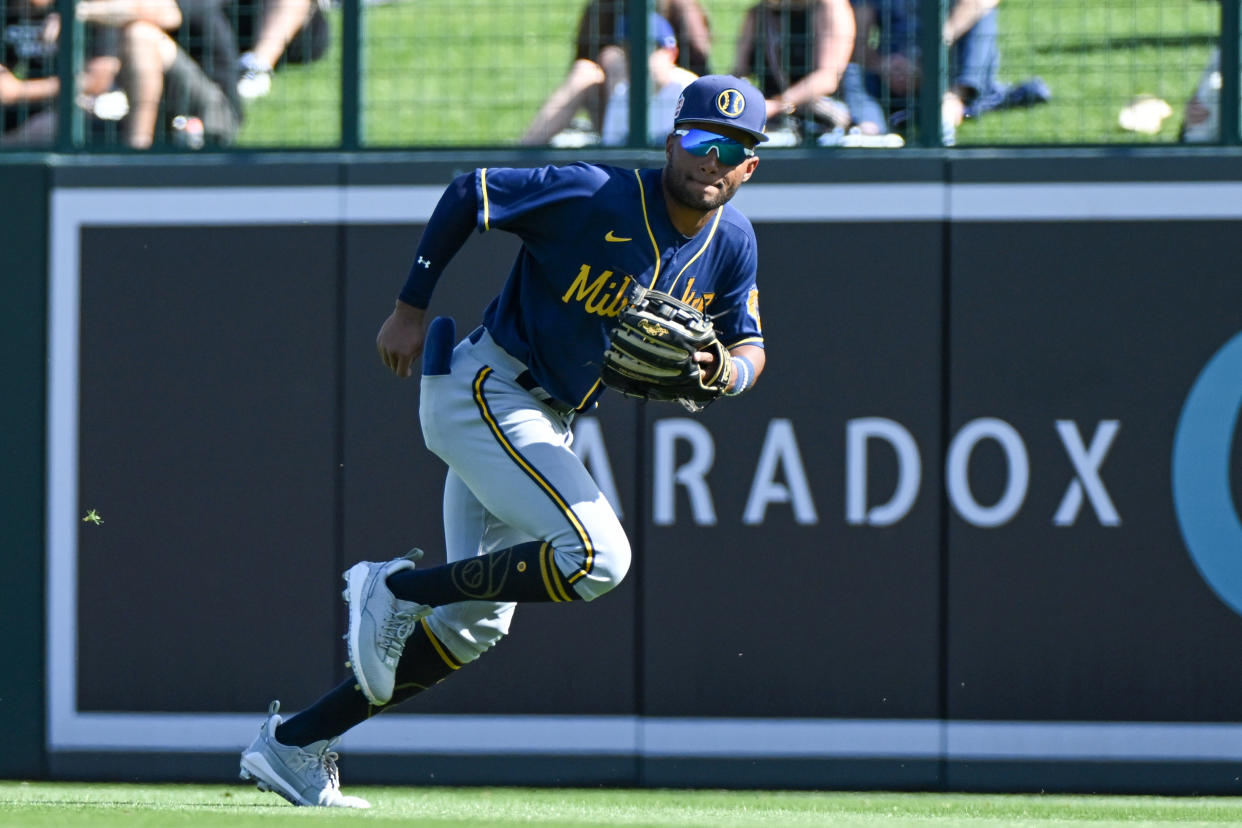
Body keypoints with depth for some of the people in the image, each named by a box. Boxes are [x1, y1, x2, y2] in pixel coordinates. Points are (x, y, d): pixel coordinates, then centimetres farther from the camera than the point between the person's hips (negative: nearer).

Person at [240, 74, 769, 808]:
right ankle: (399, 588, -10)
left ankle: (294, 745, 15)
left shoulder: (732, 243, 1)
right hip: (482, 390, -8)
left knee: (475, 624, 8)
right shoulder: (591, 197, -20)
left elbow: (749, 345, 9)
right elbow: (468, 193, -10)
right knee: (597, 557, -25)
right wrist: (411, 308, -7)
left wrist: (723, 370, -16)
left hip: (546, 426, 8)